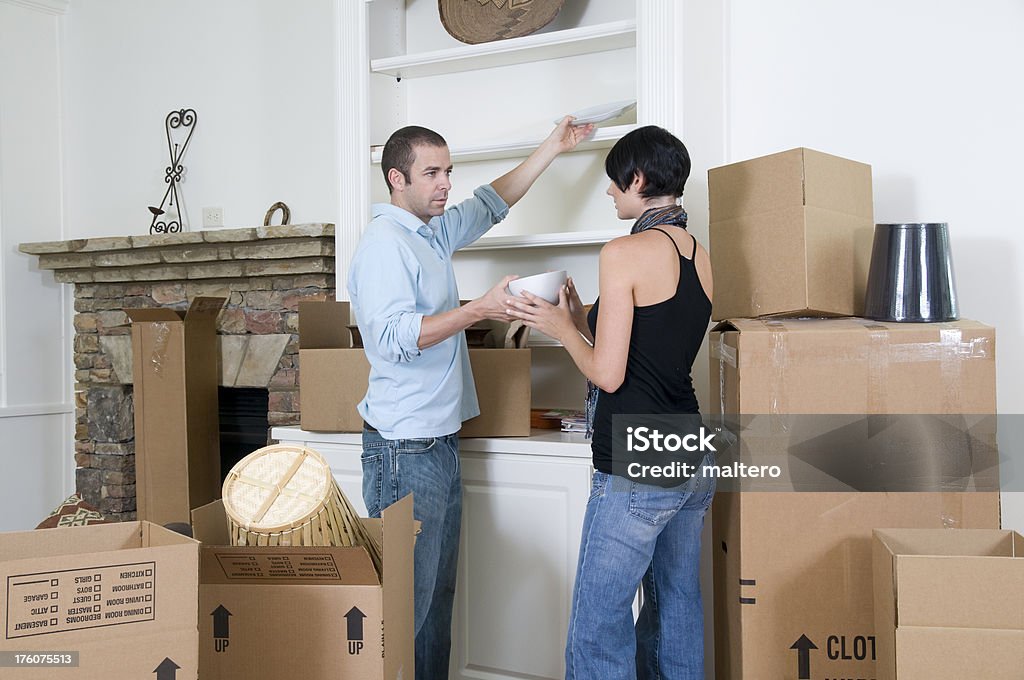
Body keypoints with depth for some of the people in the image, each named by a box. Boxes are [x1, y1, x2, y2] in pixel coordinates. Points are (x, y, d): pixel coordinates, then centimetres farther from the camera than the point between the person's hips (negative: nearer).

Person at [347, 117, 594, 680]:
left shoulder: (434, 233, 15)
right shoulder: (384, 243, -13)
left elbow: (491, 204, 30)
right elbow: (393, 337, -25)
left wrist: (553, 147, 29)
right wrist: (482, 308, -26)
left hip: (442, 443, 9)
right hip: (404, 449, -9)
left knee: (438, 592, 14)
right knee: (407, 600, -5)